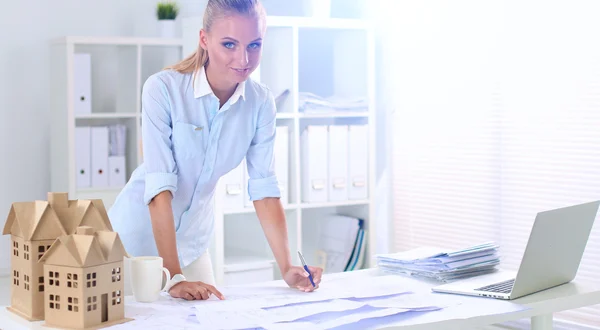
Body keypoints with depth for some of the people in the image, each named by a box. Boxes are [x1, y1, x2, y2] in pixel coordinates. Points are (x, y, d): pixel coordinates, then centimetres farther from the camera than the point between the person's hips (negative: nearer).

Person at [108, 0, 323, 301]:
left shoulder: (260, 103, -10)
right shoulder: (163, 89, -24)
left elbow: (265, 189, -9)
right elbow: (160, 186, -27)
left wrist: (287, 268, -17)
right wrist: (174, 278, -32)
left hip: (192, 241, 4)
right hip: (137, 238, -4)